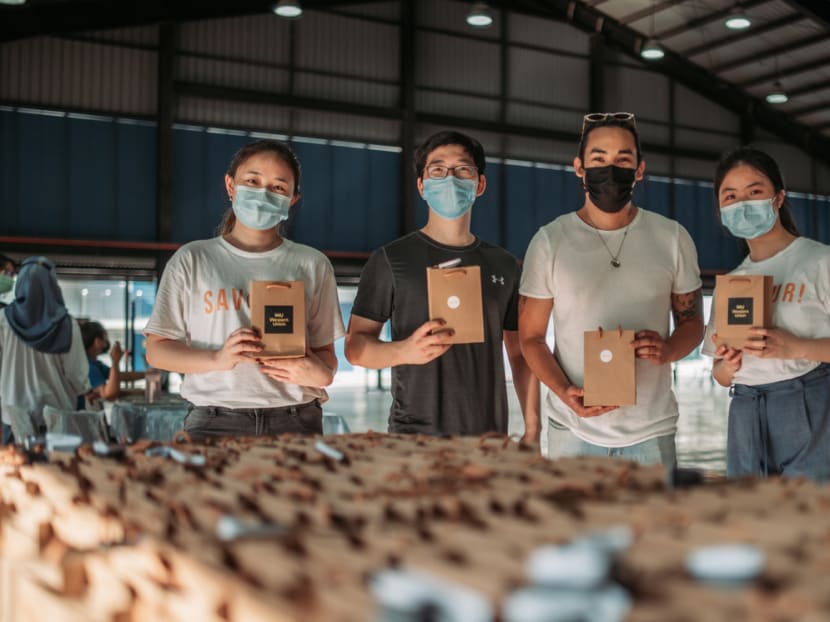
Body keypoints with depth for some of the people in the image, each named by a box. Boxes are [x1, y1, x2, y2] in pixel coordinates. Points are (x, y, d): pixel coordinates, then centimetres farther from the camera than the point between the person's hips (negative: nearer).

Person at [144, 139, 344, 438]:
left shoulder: (312, 265, 12)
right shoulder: (192, 260, 8)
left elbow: (325, 351, 12)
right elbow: (156, 350, 5)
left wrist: (321, 374, -12)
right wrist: (217, 359, -12)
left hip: (296, 421, 1)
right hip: (215, 423, -1)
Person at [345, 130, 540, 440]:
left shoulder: (504, 265, 10)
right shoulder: (390, 259, 0)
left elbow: (521, 354, 12)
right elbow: (355, 345, -3)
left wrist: (532, 429, 4)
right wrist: (405, 351, -22)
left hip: (490, 433, 3)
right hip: (414, 433, -3)